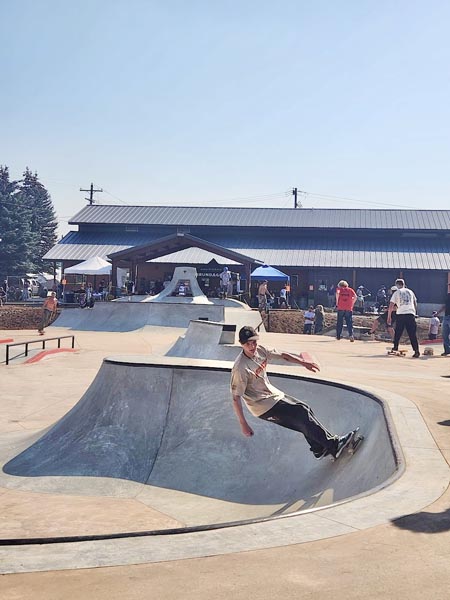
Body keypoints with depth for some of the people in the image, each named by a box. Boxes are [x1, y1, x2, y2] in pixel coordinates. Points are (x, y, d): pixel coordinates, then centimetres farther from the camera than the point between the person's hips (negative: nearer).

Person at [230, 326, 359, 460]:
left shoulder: (259, 350, -5)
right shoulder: (240, 368, -27)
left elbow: (282, 355, 12)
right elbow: (236, 398, -25)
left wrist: (303, 362, 13)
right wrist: (243, 425, -25)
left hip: (273, 394, 8)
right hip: (264, 407, -8)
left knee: (305, 409, 8)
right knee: (302, 414, -11)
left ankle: (320, 449, 21)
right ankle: (334, 445, 2)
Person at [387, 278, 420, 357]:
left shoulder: (396, 293, 7)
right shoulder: (410, 291, 17)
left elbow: (391, 306, 2)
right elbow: (415, 303, 23)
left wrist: (389, 317, 7)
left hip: (401, 314, -2)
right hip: (411, 314, 2)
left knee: (397, 332, 14)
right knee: (412, 334, 0)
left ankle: (395, 347, 18)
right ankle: (416, 350, -8)